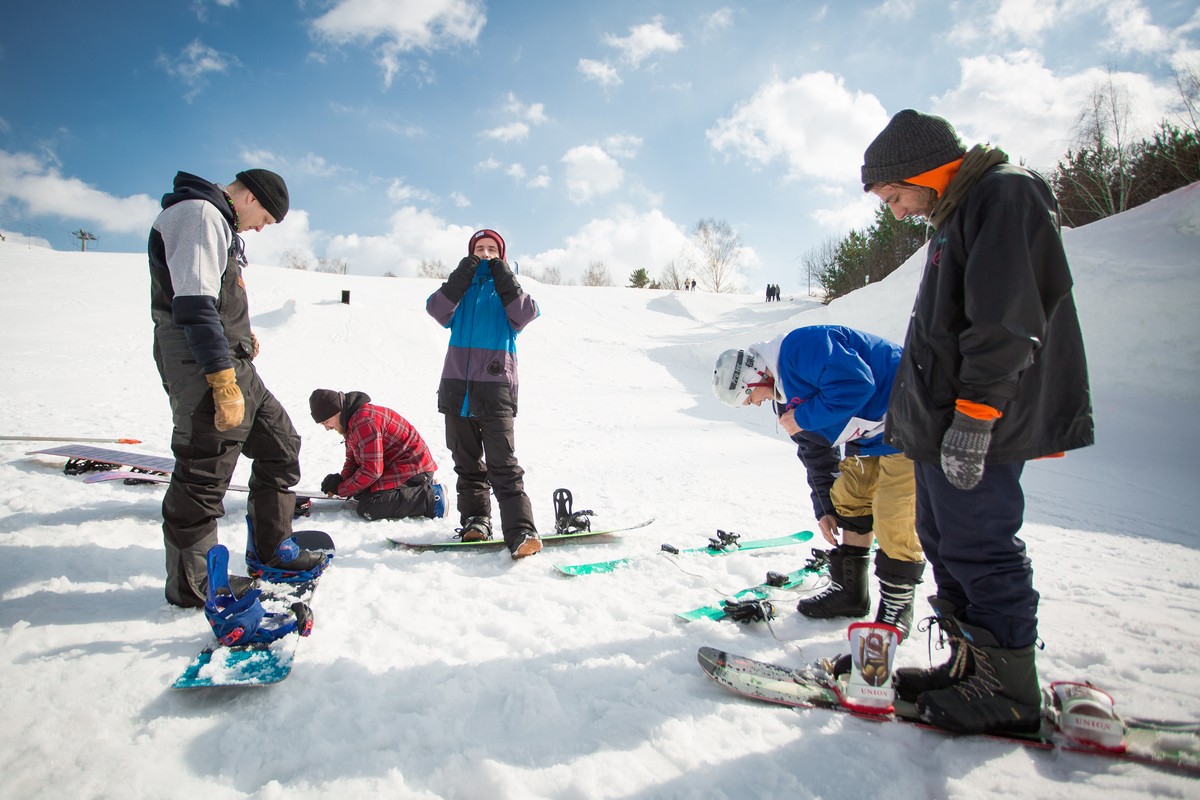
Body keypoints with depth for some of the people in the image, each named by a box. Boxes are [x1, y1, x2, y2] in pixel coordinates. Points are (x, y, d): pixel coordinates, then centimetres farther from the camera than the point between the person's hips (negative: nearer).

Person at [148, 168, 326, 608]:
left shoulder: (218, 221, 20)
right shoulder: (199, 213, -13)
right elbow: (194, 304, -23)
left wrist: (239, 331, 22)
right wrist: (224, 384, -25)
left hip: (231, 363, 11)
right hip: (206, 369, -11)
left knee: (281, 444, 13)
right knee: (203, 476, -2)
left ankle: (269, 552, 23)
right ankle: (190, 584, 13)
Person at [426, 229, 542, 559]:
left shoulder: (506, 288, 13)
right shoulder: (461, 288, 17)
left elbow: (525, 314, -8)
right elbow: (438, 310, -3)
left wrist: (503, 276, -7)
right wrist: (463, 274, -8)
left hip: (495, 386, -3)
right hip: (456, 385, 3)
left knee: (503, 464, -11)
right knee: (467, 460, 8)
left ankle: (521, 530, -14)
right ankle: (475, 519, 18)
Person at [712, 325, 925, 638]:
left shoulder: (802, 346, -23)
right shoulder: (786, 396, 8)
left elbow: (855, 384, -34)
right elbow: (816, 453, 15)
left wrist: (802, 419, -23)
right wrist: (825, 508, 14)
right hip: (871, 435, 10)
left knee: (893, 518, -10)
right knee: (849, 501, 12)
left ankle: (897, 605, 8)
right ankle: (849, 591, 24)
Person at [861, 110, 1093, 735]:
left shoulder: (1004, 193, -9)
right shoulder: (958, 214, 22)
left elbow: (1006, 321, -20)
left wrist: (973, 416, -23)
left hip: (977, 427, -10)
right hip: (944, 426, 10)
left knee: (979, 549, -3)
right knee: (945, 543, 14)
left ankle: (1010, 691, 11)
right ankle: (972, 664, 26)